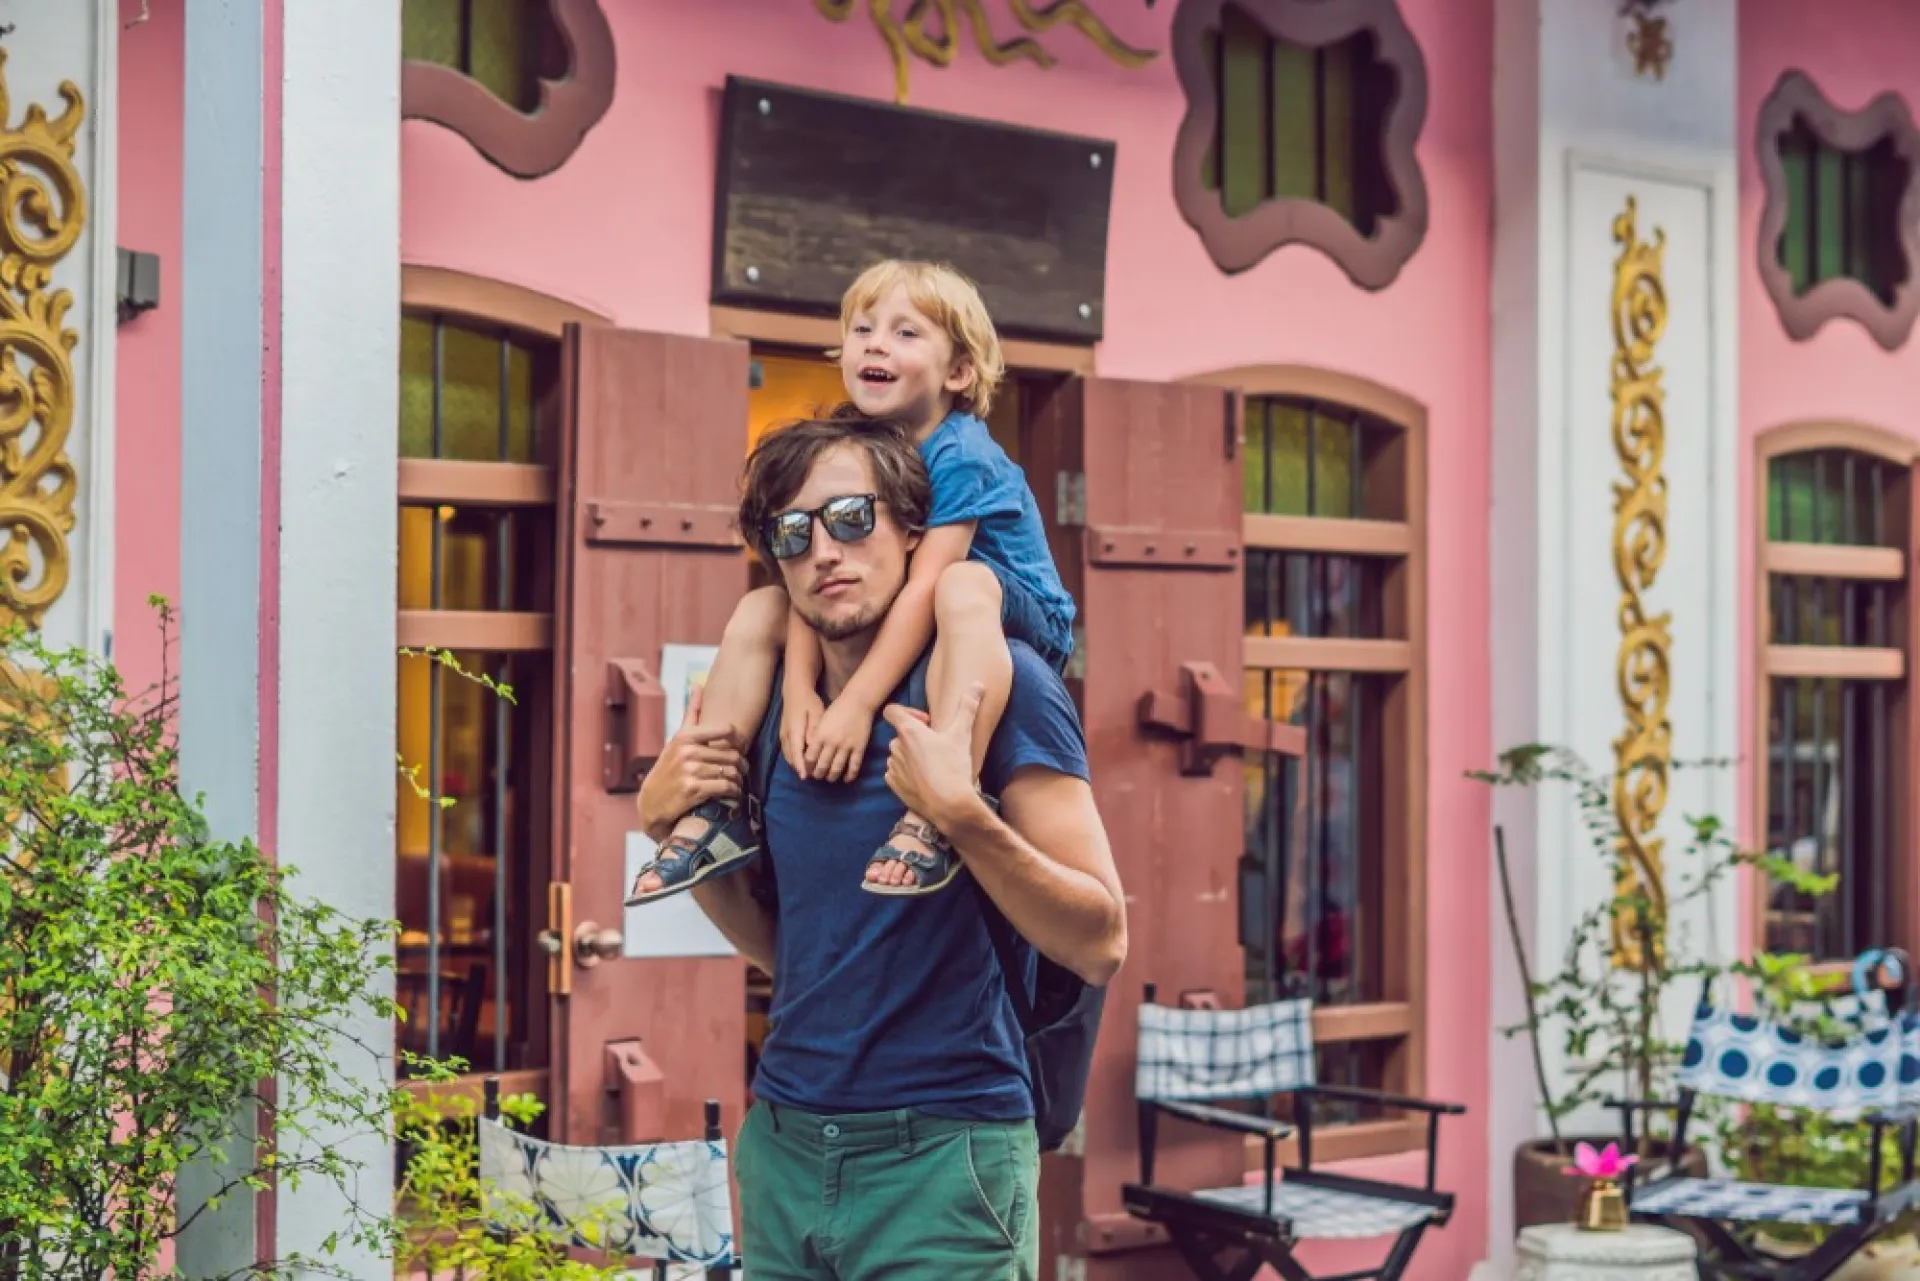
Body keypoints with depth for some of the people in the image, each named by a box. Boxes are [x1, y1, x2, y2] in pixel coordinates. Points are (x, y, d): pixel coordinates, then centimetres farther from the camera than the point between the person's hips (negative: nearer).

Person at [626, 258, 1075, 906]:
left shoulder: (960, 456, -23)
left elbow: (925, 586, -32)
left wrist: (856, 703, -38)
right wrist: (799, 688, -26)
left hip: (1013, 620, -7)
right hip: (893, 627, 7)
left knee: (963, 584, -39)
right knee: (759, 609, -2)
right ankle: (716, 810, -7)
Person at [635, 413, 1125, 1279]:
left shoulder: (995, 681, -10)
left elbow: (1100, 945, -14)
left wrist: (958, 812, -25)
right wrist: (668, 823, 3)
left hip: (941, 1152, -6)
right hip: (785, 1147, 6)